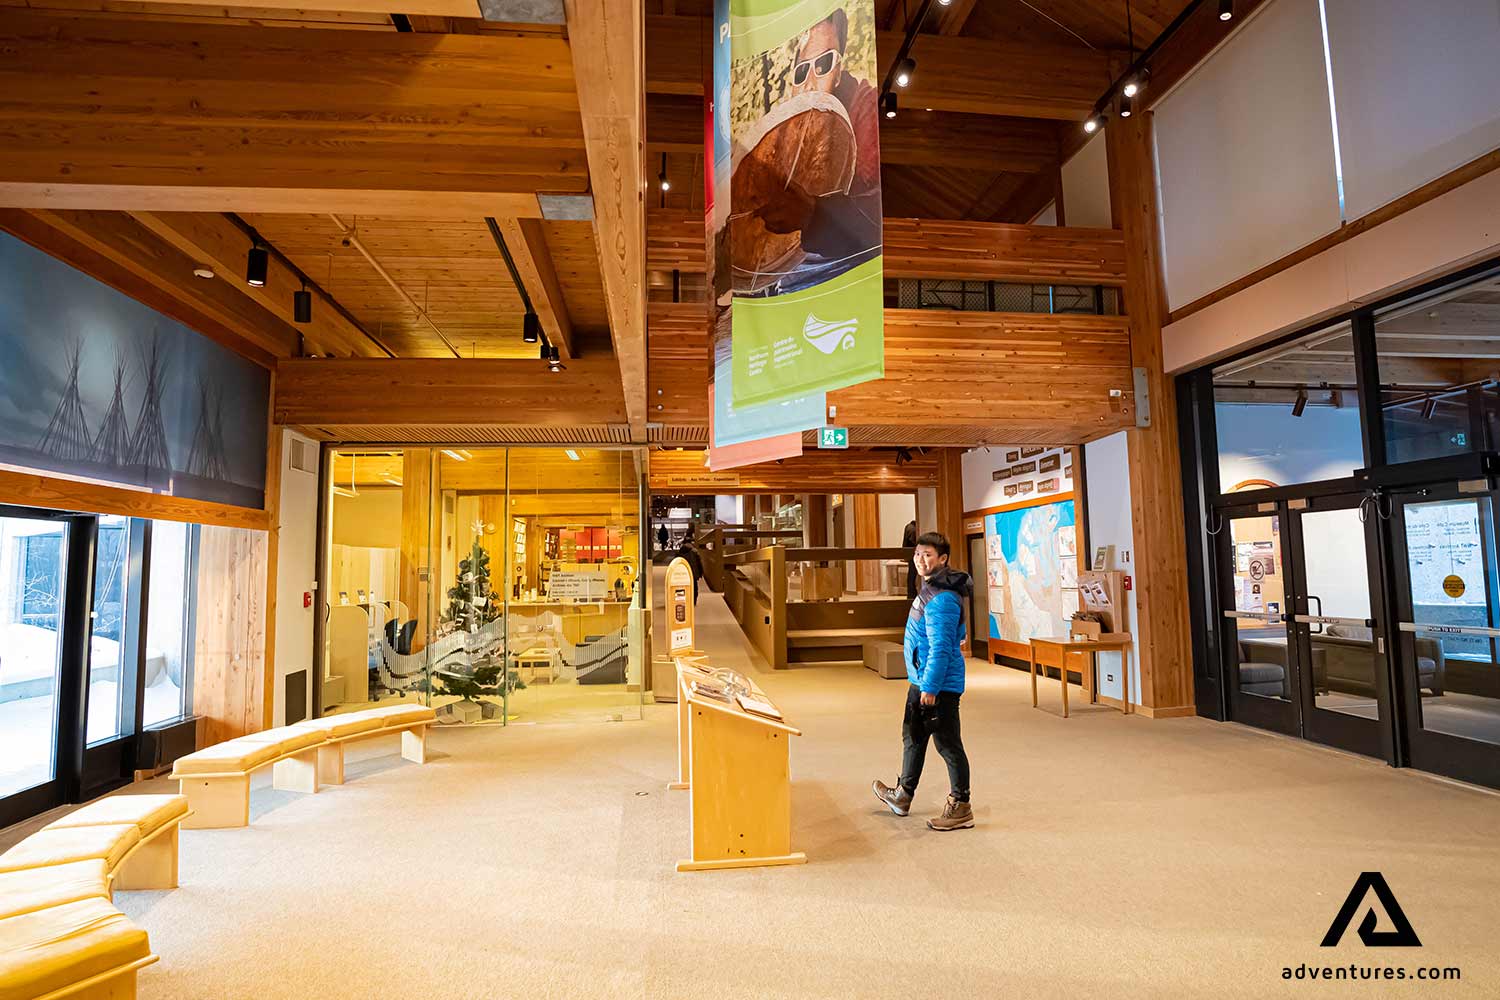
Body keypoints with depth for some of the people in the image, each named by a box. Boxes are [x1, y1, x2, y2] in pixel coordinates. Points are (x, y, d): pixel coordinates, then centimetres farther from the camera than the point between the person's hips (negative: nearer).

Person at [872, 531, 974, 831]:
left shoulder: (941, 599, -23)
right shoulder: (930, 588, 10)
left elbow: (940, 647, -26)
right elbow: (956, 629, 27)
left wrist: (930, 687, -24)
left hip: (939, 685, -11)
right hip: (921, 680, 11)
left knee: (948, 744, 0)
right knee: (913, 736, 21)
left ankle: (961, 808, 13)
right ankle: (902, 795, 37)